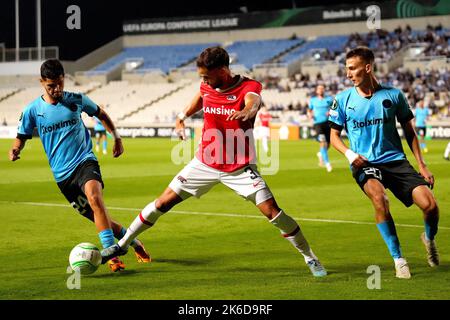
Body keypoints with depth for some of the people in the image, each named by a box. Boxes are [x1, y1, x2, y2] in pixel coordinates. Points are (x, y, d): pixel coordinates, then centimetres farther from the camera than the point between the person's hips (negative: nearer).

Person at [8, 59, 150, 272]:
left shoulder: (77, 100, 2)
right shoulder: (32, 110, 0)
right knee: (99, 219, 0)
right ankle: (134, 242, 25)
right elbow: (21, 137, 9)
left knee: (94, 196, -33)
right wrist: (14, 151, -14)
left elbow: (100, 114, 20)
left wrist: (116, 137, 15)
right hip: (62, 174, 2)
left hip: (85, 161, -2)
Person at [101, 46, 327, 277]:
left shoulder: (248, 87, -19)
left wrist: (247, 111, -65)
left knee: (272, 211, -13)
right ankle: (122, 244, 19)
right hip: (205, 162, 4)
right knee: (164, 202, 4)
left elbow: (253, 102, -42)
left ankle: (310, 257, 5)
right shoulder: (206, 87, -4)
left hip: (240, 167, -4)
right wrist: (182, 117, 7)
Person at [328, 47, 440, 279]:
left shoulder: (393, 95, 2)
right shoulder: (343, 99, 2)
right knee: (379, 198, -34)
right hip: (364, 164, -1)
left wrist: (421, 165, 6)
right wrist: (350, 153, -9)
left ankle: (429, 239, 22)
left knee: (429, 204, -15)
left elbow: (409, 131, 11)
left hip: (395, 160, 1)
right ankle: (398, 259, -19)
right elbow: (334, 135, 11)